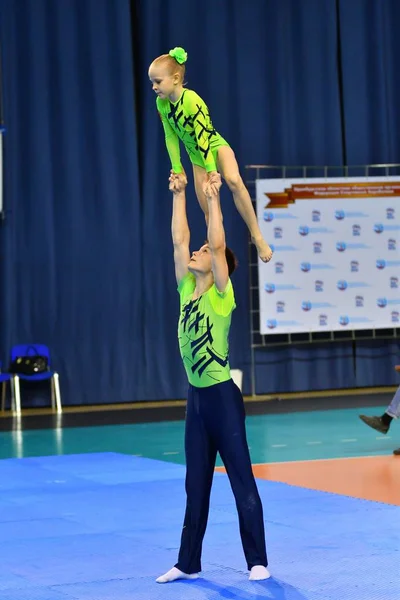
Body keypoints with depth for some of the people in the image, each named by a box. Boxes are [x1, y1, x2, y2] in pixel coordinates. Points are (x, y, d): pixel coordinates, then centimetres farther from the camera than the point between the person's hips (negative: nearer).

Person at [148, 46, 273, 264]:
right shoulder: (161, 103, -9)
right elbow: (170, 137, -1)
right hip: (197, 158, 6)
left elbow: (203, 137, -29)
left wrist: (212, 172, -29)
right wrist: (177, 168, 1)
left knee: (233, 180, -35)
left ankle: (256, 235, -30)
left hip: (216, 147, -6)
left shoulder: (191, 100, -28)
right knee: (208, 211, 3)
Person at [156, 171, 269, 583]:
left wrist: (213, 200, -17)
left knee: (242, 482, 0)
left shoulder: (221, 295, -9)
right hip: (196, 398, 7)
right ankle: (188, 563, 17)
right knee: (195, 485, 12)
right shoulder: (187, 290, 7)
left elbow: (218, 244, -19)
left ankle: (258, 562, 6)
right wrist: (178, 196, 9)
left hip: (222, 397, -7)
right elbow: (179, 240, 7)